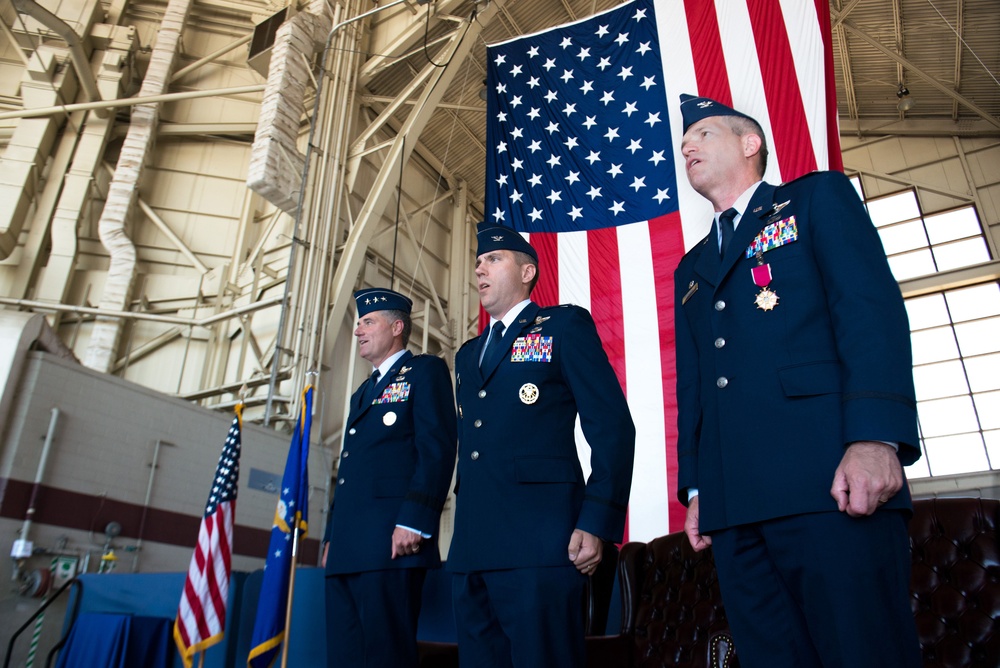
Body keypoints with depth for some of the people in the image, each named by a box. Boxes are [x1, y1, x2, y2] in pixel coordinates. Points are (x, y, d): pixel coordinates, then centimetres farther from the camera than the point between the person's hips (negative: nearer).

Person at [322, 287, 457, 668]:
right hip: (346, 548, 8)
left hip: (391, 541, -8)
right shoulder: (363, 392, 28)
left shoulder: (425, 371, 2)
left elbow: (438, 448, -11)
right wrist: (332, 536, 18)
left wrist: (414, 521, -20)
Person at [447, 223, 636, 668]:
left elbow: (612, 426, -7)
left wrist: (596, 522, -15)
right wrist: (464, 530, 15)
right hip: (471, 548, 7)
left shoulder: (565, 326, 2)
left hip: (539, 542, -6)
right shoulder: (468, 354, 23)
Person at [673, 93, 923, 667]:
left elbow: (874, 309, -5)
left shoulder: (819, 197, 11)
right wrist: (695, 487, 12)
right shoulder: (691, 269, 26)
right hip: (733, 505, 5)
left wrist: (876, 437, -18)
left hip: (828, 482, -5)